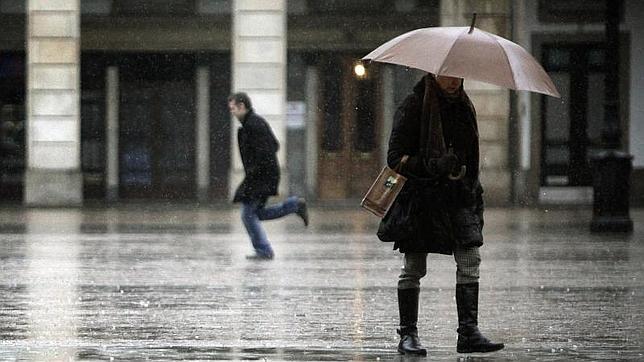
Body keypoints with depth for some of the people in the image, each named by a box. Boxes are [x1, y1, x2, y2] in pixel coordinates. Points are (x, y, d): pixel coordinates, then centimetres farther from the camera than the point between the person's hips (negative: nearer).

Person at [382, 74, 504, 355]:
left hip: (457, 195, 5)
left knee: (470, 260, -7)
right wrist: (435, 165, -26)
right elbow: (395, 158, -12)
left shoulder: (464, 107, 13)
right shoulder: (413, 108, -8)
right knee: (413, 268, 0)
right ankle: (408, 335, 7)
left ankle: (468, 332, -7)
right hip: (422, 196, -5)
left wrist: (475, 194, 20)